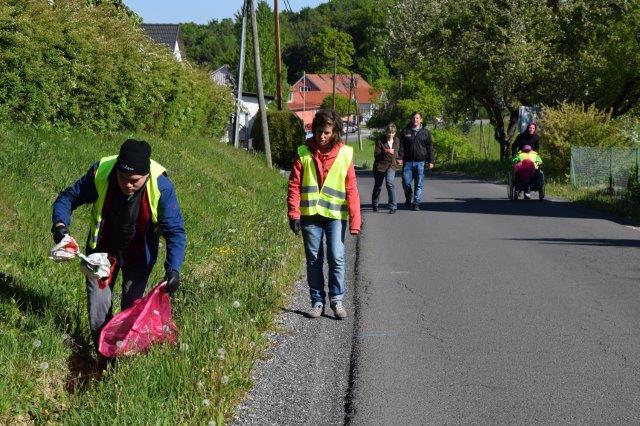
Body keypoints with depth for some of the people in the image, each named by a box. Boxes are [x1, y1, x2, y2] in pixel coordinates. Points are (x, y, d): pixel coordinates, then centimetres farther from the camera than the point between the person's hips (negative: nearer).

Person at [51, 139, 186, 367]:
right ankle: (103, 357, 20)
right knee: (98, 310, 1)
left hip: (138, 256, -1)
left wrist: (173, 268, -34)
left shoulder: (161, 186, -30)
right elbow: (68, 197, -11)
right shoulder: (100, 173, -27)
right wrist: (60, 223, -30)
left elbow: (175, 230, -22)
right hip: (103, 251, 1)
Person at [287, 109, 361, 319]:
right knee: (313, 259, 7)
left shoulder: (344, 154, -1)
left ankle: (337, 299, 8)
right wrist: (294, 213, -7)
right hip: (310, 215, 1)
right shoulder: (304, 153, 0)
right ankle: (317, 301, 16)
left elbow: (351, 189, -1)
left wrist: (355, 220, -5)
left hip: (336, 215, -1)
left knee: (336, 258, -5)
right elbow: (294, 185, 1)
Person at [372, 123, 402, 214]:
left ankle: (392, 206, -21)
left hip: (391, 166, 1)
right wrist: (386, 152, -27)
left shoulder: (397, 141, 6)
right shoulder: (380, 141, -8)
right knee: (378, 186, 11)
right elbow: (376, 155, -15)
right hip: (380, 166, -1)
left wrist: (398, 159, 17)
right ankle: (374, 205, 33)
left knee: (390, 183, -22)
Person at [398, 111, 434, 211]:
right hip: (408, 162, 0)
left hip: (421, 162, 0)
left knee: (419, 184, -1)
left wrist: (430, 161, 2)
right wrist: (400, 158, -7)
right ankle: (408, 200, 20)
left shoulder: (425, 132, 8)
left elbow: (430, 148, 8)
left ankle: (416, 203, 5)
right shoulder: (405, 131, 7)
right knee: (406, 183, -3)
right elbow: (401, 146, 5)